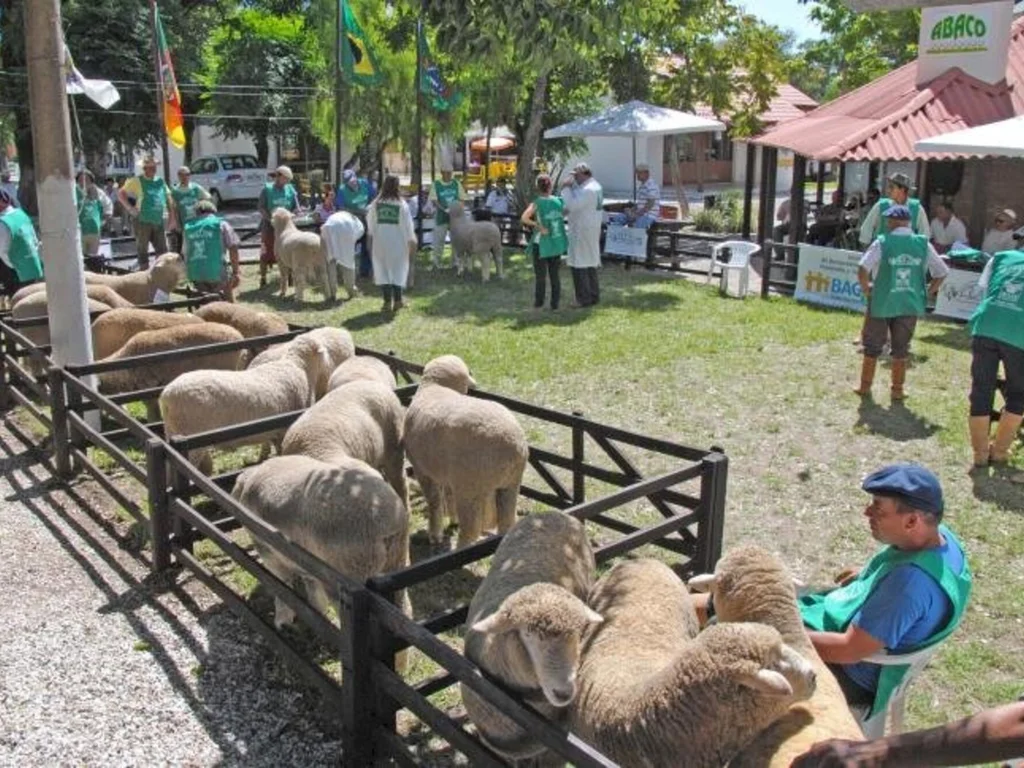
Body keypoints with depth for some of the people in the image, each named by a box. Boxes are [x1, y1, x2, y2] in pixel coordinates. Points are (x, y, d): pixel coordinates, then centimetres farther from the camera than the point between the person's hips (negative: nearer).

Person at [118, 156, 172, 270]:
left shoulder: (160, 182, 11)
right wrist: (130, 208, -10)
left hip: (158, 221, 5)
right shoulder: (137, 181, -2)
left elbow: (168, 198, 18)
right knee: (143, 250, 2)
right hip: (143, 221, -5)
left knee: (162, 250, 7)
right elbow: (121, 194, -2)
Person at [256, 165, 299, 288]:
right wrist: (271, 219, -19)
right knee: (266, 253, -3)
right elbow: (261, 207, -6)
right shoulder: (267, 189, -3)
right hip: (269, 226, -3)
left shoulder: (290, 189, 5)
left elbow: (296, 208, 7)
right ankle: (263, 278, 6)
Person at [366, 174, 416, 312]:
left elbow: (370, 222, 8)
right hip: (398, 243, -1)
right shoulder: (402, 205, -9)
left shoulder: (376, 203, -3)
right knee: (398, 270, 13)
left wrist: (371, 236, 24)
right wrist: (412, 243, 5)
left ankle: (387, 302, 1)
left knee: (383, 270, 7)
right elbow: (408, 226, -4)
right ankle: (397, 300, 13)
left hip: (380, 242, 1)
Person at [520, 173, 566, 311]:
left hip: (541, 244, -3)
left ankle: (538, 303, 17)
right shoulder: (558, 201, -3)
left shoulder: (537, 203, -13)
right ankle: (555, 304, 15)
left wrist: (537, 225, -20)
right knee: (555, 275, 12)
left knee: (541, 276, 8)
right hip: (557, 244, 3)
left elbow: (524, 218, -28)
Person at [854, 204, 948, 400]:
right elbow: (942, 272, 3)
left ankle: (865, 386, 20)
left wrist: (866, 290, -6)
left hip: (882, 303, -2)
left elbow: (862, 270, -20)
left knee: (872, 346, 13)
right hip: (910, 305, 2)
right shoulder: (923, 244, 0)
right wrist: (927, 292, 11)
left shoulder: (882, 242, -10)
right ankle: (897, 390, 20)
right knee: (901, 348, 15)